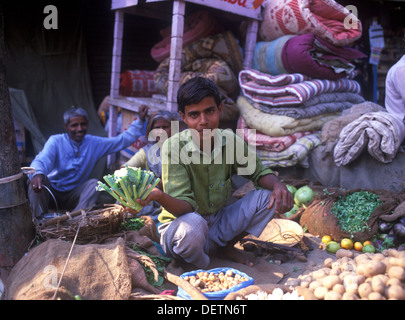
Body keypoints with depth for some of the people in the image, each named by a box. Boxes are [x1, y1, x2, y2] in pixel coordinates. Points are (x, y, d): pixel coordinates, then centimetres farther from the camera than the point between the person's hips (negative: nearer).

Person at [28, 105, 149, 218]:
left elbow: (123, 140, 3)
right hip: (52, 191, -2)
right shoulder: (56, 141, -9)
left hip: (73, 196, 2)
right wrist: (37, 174, -52)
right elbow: (41, 161, -28)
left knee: (94, 183, -25)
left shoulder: (94, 143, 1)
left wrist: (140, 120, -4)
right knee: (37, 180, -30)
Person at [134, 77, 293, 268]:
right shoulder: (174, 146, -21)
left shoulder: (229, 140, -9)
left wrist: (278, 185, -19)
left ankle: (225, 247, 7)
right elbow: (185, 206, -24)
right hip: (180, 226, -5)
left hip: (218, 224, 5)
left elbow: (259, 172, 5)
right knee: (193, 224, -39)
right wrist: (159, 196, -47)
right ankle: (203, 267, -5)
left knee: (267, 197, -11)